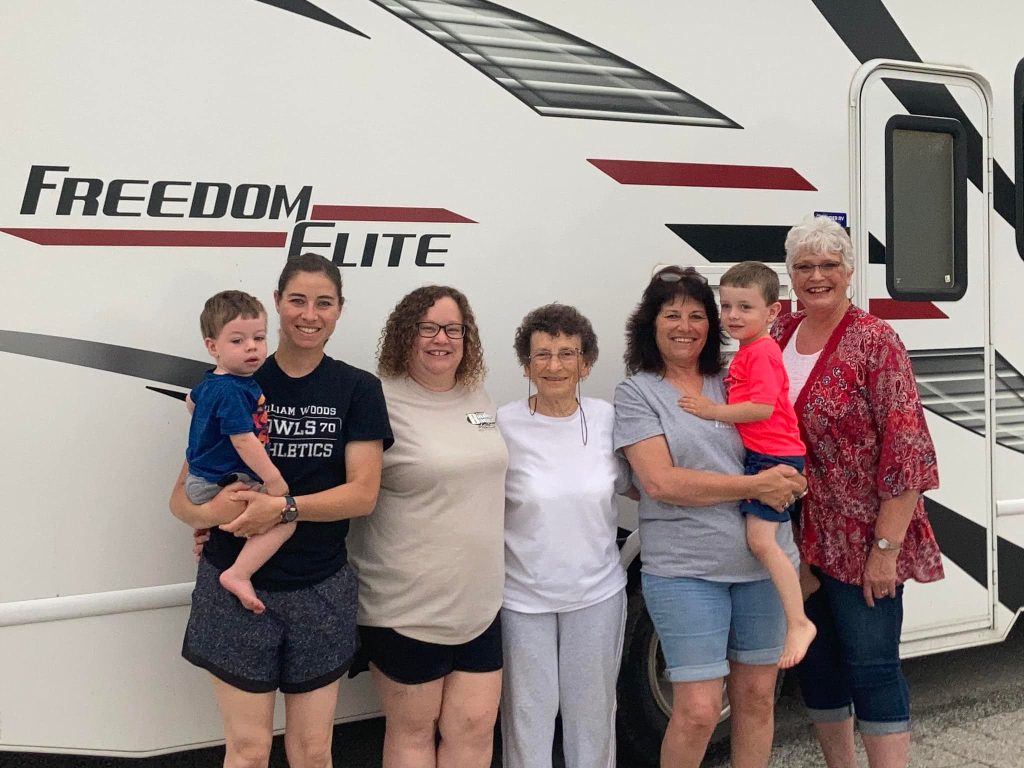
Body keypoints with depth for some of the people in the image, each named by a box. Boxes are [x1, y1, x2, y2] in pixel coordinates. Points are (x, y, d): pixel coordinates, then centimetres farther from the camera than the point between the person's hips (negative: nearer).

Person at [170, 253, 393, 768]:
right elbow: (183, 495, 0)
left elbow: (363, 493, -9)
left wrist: (283, 507, -23)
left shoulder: (357, 390, 1)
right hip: (236, 586, 0)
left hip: (320, 590, 1)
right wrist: (211, 511, -23)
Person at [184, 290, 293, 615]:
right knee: (284, 518, -24)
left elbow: (192, 399, 29)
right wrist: (273, 479, -22)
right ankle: (239, 574, -26)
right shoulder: (232, 391, -24)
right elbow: (244, 440, -27)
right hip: (218, 486, -11)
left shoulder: (212, 382, 8)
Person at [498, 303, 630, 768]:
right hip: (524, 597, -2)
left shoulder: (608, 419, -3)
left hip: (597, 593, 2)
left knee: (593, 712, 16)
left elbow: (630, 483, 12)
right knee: (528, 716, 9)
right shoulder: (504, 426, -10)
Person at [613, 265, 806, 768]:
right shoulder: (637, 393, -2)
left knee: (757, 696, 12)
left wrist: (787, 482, -4)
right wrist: (754, 487, -14)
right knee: (698, 710, -4)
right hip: (684, 569, -4)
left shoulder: (733, 382, 10)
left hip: (764, 559, 4)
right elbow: (661, 482, -13)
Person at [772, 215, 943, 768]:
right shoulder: (779, 336, 6)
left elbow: (908, 452, -15)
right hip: (796, 538, 6)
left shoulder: (875, 342, -11)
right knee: (816, 662, 16)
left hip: (862, 541, -6)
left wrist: (886, 547, -18)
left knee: (871, 668, 0)